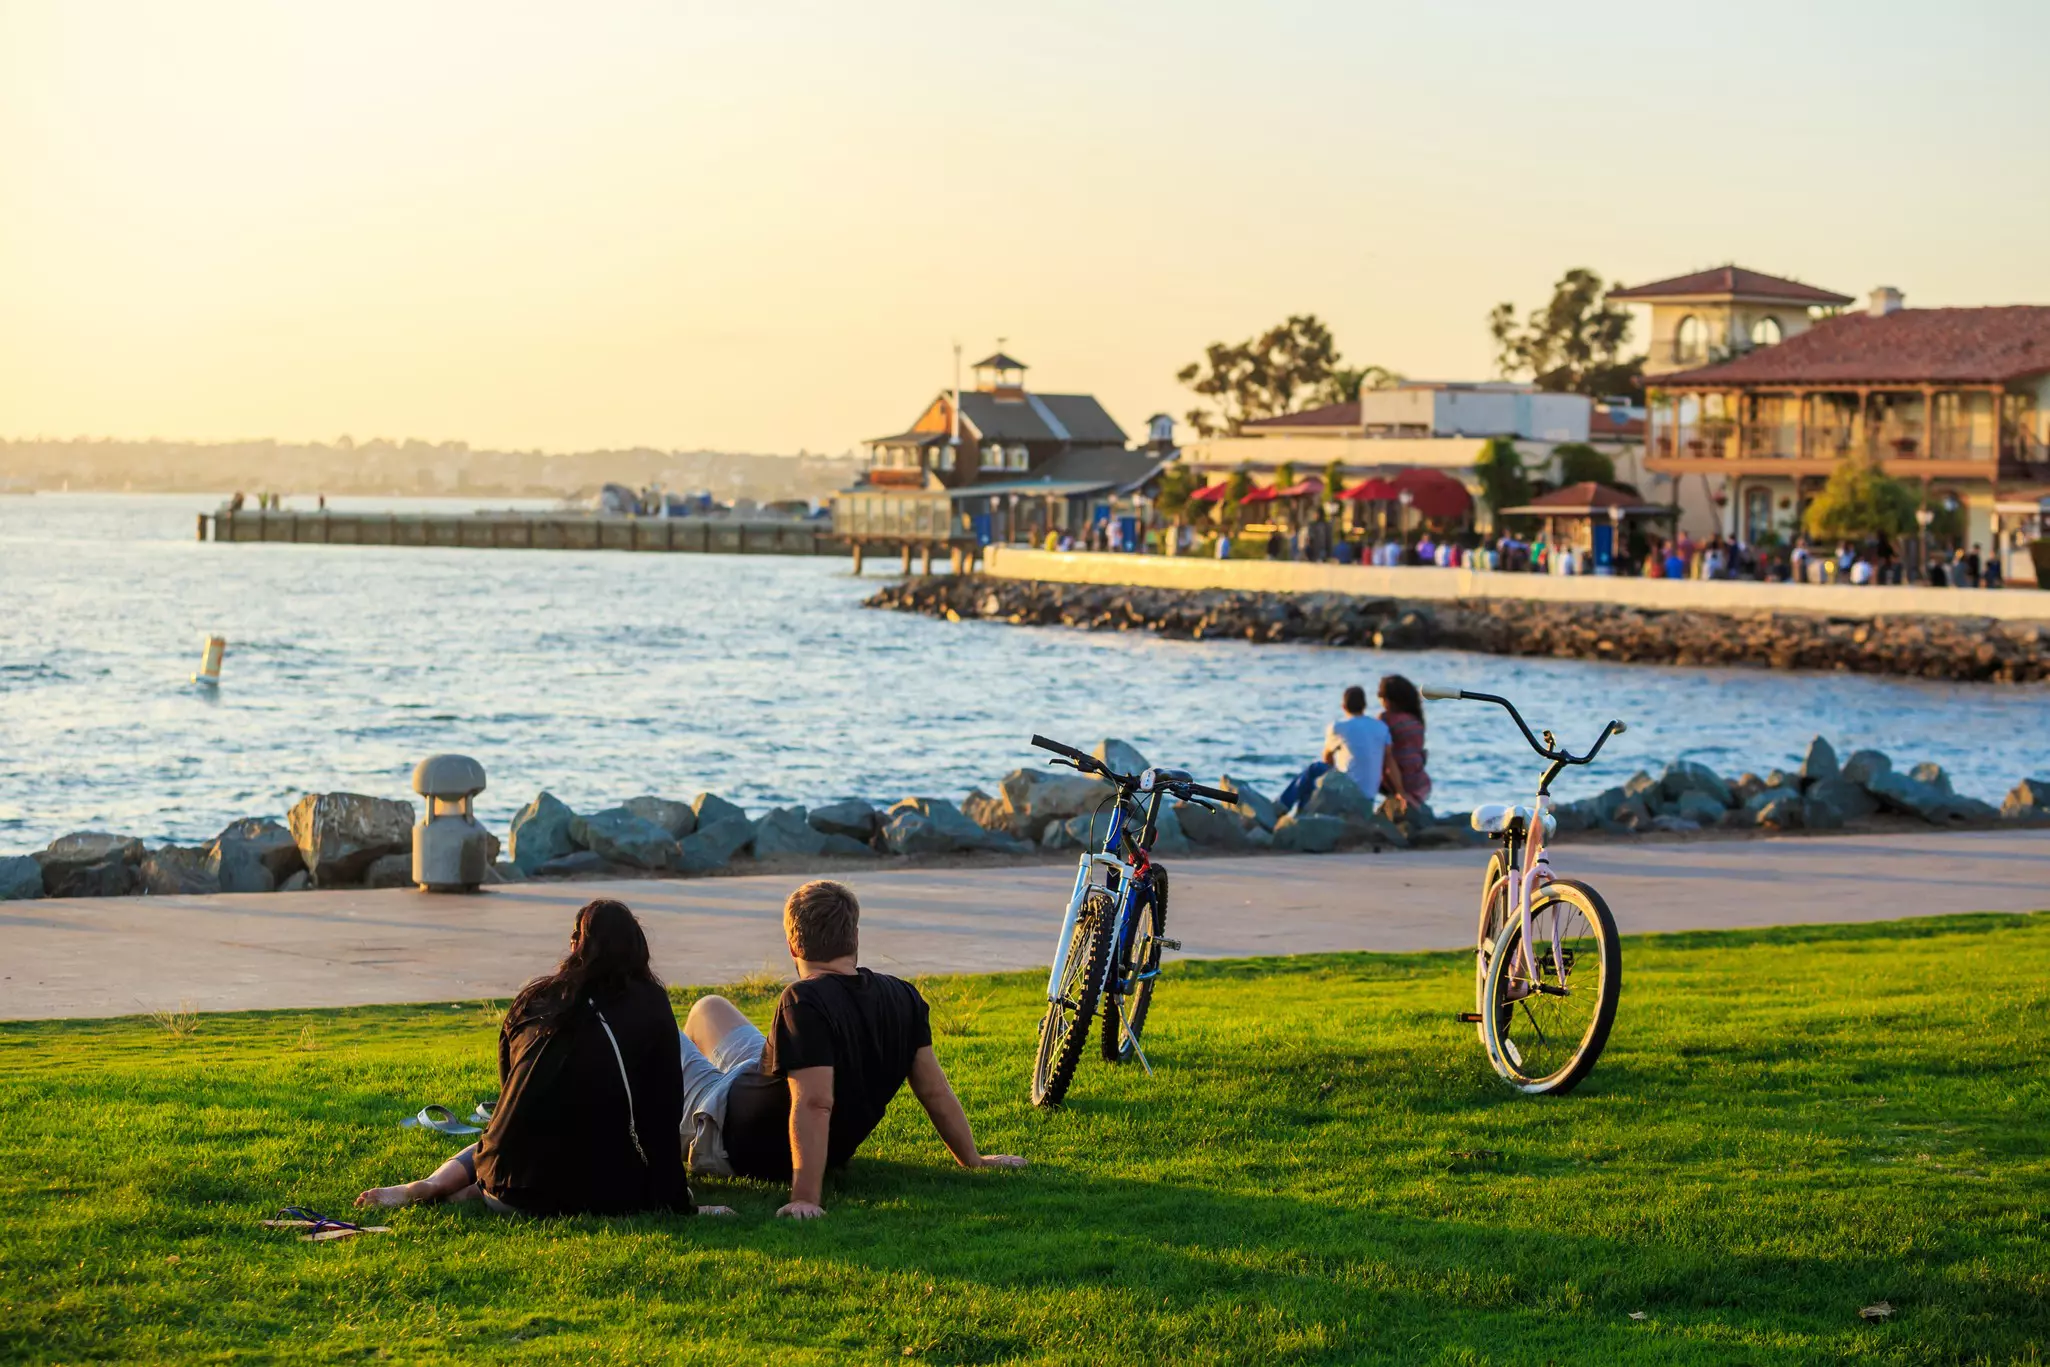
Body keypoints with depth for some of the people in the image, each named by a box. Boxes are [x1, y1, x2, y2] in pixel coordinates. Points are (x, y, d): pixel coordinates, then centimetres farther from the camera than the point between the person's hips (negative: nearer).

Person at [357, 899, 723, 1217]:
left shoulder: (532, 1001, 11)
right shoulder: (652, 1008, 3)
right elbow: (663, 1114, 2)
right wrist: (676, 1206, 8)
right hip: (595, 1194, -5)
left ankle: (436, 1183, 0)